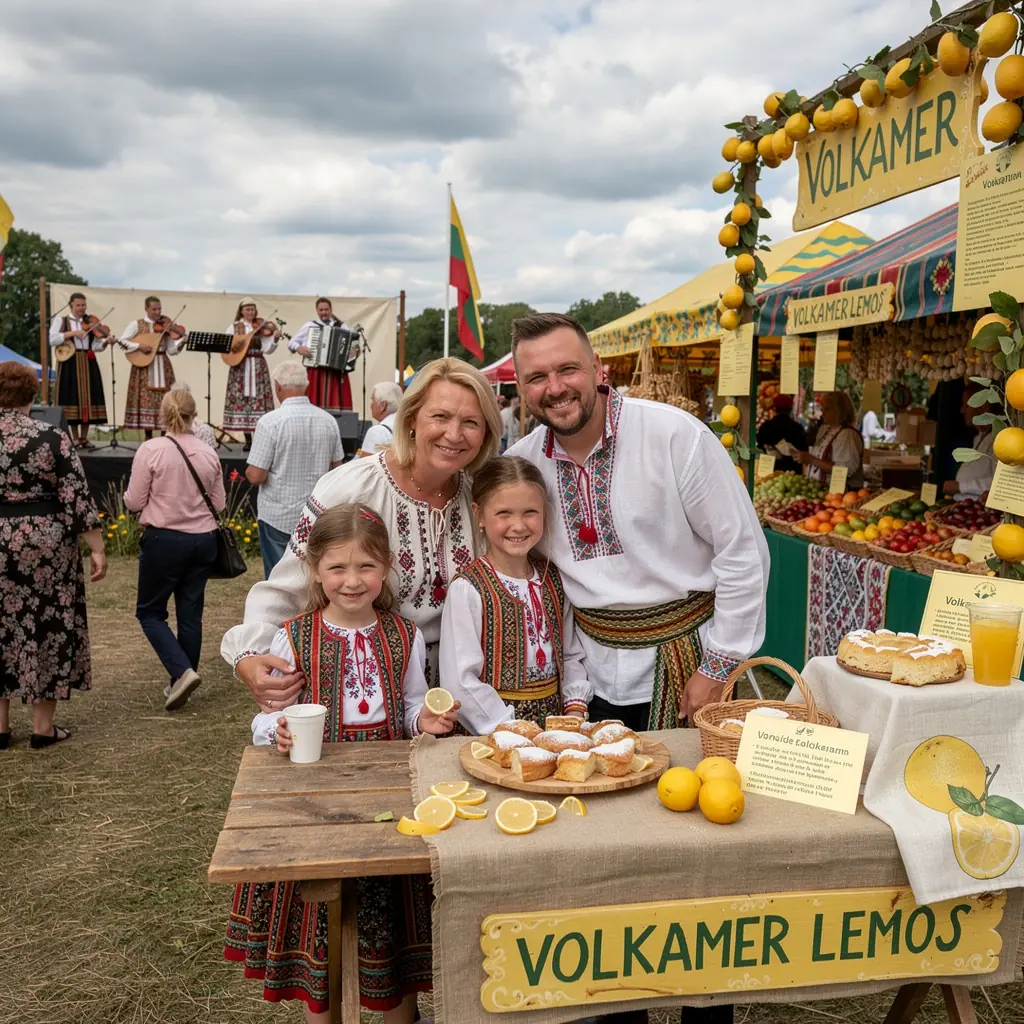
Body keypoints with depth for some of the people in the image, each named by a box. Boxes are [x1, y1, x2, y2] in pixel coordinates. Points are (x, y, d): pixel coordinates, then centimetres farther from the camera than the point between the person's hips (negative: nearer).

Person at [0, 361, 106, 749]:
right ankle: (43, 726, 14)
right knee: (47, 629, 8)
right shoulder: (52, 438, -7)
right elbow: (78, 498, -10)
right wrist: (97, 548, -6)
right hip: (45, 541, -2)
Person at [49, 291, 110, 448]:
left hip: (88, 363, 3)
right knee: (73, 397, -4)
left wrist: (106, 342, -17)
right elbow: (52, 340, -10)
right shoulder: (60, 320, 5)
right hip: (69, 363, -3)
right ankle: (75, 438, 5)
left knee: (88, 397, 0)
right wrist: (72, 333, -16)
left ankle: (84, 437, 8)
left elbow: (95, 346, 2)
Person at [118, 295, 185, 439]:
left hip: (162, 366, 2)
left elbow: (171, 350, 1)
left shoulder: (165, 326, 6)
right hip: (144, 366, -2)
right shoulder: (137, 324, 1)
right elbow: (122, 341, -5)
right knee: (146, 399, -2)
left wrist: (181, 342, -17)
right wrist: (139, 346, -18)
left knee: (165, 399, -1)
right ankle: (148, 437, 7)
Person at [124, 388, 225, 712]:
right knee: (191, 614, 11)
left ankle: (182, 672, -7)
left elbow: (133, 502, -7)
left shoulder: (151, 450, -11)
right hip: (203, 540, 4)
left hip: (164, 539, -4)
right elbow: (218, 504, 7)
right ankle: (180, 683, 19)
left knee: (150, 612, 10)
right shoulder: (209, 454, 1)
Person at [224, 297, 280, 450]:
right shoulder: (234, 327, 9)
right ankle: (248, 440, 4)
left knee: (258, 399, -7)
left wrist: (275, 339, -20)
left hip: (258, 367, -1)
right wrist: (233, 346, -16)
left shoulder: (261, 327, 5)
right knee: (242, 399, -3)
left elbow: (267, 350, -4)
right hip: (240, 367, 1)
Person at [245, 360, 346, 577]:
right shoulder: (328, 420, 0)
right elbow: (337, 467, 11)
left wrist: (249, 471, 6)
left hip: (278, 517, -4)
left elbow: (256, 476, -15)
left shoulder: (270, 421, -15)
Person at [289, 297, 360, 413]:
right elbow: (291, 343, 12)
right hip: (315, 373, 0)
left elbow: (352, 344, 12)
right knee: (315, 403, -5)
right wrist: (299, 348, -8)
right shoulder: (309, 326, 10)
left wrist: (355, 352, -9)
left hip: (337, 373, 1)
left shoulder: (342, 327, 12)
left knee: (336, 403, -6)